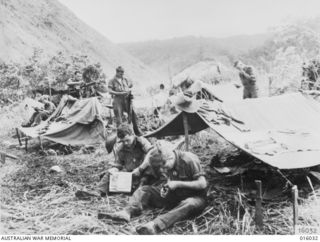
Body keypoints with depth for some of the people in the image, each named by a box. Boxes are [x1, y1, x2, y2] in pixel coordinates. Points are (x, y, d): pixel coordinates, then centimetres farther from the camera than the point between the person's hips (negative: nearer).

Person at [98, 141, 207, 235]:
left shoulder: (189, 160, -22)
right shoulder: (167, 165, -3)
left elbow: (203, 184, -22)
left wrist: (178, 184, -24)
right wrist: (164, 188, -9)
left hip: (193, 196, -6)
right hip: (173, 195, 6)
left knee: (190, 204, -42)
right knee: (144, 190, -4)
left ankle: (155, 225, -57)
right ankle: (127, 212, -30)